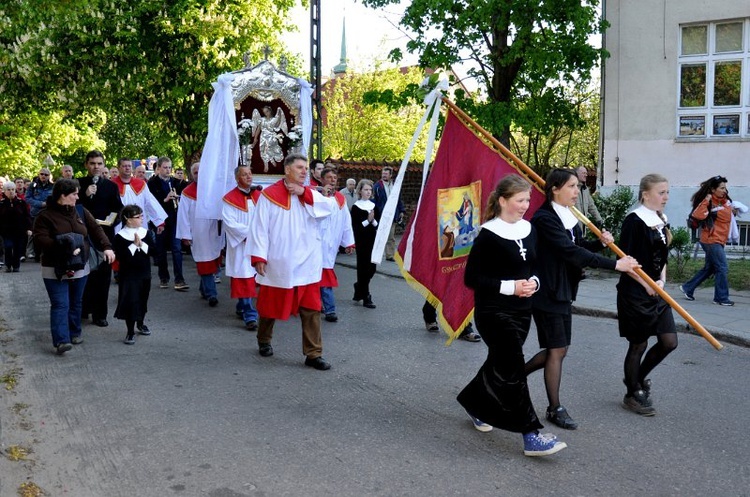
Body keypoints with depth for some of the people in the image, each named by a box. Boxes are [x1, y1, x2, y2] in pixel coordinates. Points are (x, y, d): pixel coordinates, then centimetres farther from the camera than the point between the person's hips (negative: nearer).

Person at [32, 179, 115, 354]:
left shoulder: (80, 211, 6)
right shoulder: (45, 216, -10)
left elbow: (95, 229, 6)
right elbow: (40, 240, -18)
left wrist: (106, 247, -8)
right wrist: (63, 248, -27)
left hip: (80, 267, 5)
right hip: (55, 269, -5)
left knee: (76, 303, 16)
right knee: (60, 305, -10)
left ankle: (75, 333, 30)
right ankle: (61, 340, -13)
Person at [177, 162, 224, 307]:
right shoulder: (187, 193, -1)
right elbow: (183, 215, -3)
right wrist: (185, 235, -8)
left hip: (214, 235, 3)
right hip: (198, 235, -3)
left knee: (213, 262, 11)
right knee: (205, 265, -4)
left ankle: (204, 289, 29)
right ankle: (211, 294, -3)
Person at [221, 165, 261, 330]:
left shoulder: (259, 196, 9)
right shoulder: (230, 199, -6)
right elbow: (229, 222, -12)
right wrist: (248, 232, -16)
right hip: (241, 244, -5)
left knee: (252, 278, 11)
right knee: (244, 279, -6)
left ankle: (242, 308, 29)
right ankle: (250, 316, -5)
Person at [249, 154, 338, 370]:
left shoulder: (310, 194, 8)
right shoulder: (269, 195, -2)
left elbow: (331, 207, -10)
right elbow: (260, 227, -6)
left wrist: (304, 193, -15)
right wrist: (258, 256, -12)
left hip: (306, 264, 3)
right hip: (277, 263, -2)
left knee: (311, 309, 0)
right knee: (271, 305, 14)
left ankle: (313, 353, 5)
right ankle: (264, 341, 38)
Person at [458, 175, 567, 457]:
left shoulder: (528, 229, 7)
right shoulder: (489, 235, -14)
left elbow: (535, 266, 18)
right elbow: (471, 278, -14)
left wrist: (533, 282, -5)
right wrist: (509, 287, -20)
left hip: (521, 311, 7)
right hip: (494, 313, -7)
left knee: (499, 364, 17)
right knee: (513, 370, -8)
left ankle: (473, 403, 41)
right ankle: (531, 436, -5)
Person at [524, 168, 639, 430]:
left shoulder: (568, 216, 9)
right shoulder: (544, 218, -19)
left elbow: (577, 246, 18)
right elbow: (571, 252, -26)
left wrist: (600, 243, -3)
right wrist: (615, 264, -25)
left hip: (563, 292, 9)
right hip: (547, 293, -9)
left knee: (556, 349, 13)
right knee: (557, 350, 0)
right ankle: (555, 409, 13)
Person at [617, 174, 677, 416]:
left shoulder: (662, 221, 10)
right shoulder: (634, 220, -14)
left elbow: (662, 259, 16)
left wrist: (661, 281, -1)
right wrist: (646, 283, -16)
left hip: (657, 291, 8)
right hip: (635, 291, -7)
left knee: (669, 342, 6)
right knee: (639, 344, 4)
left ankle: (638, 377, 29)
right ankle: (632, 394, 21)